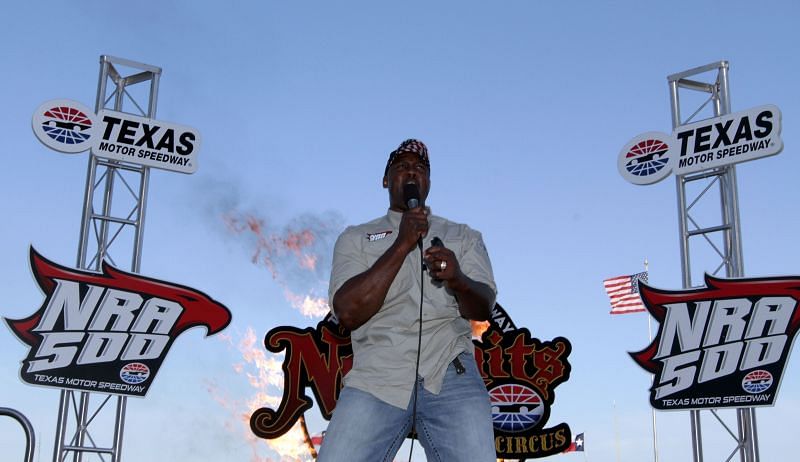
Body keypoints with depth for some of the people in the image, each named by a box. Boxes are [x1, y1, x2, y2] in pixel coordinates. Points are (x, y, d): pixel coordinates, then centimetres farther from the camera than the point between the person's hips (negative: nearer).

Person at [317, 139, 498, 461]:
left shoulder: (464, 237, 19)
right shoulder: (355, 238, 15)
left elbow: (483, 308, 5)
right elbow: (347, 313, -1)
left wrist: (458, 280, -17)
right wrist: (402, 245, -6)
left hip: (451, 373, 1)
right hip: (376, 376, 0)